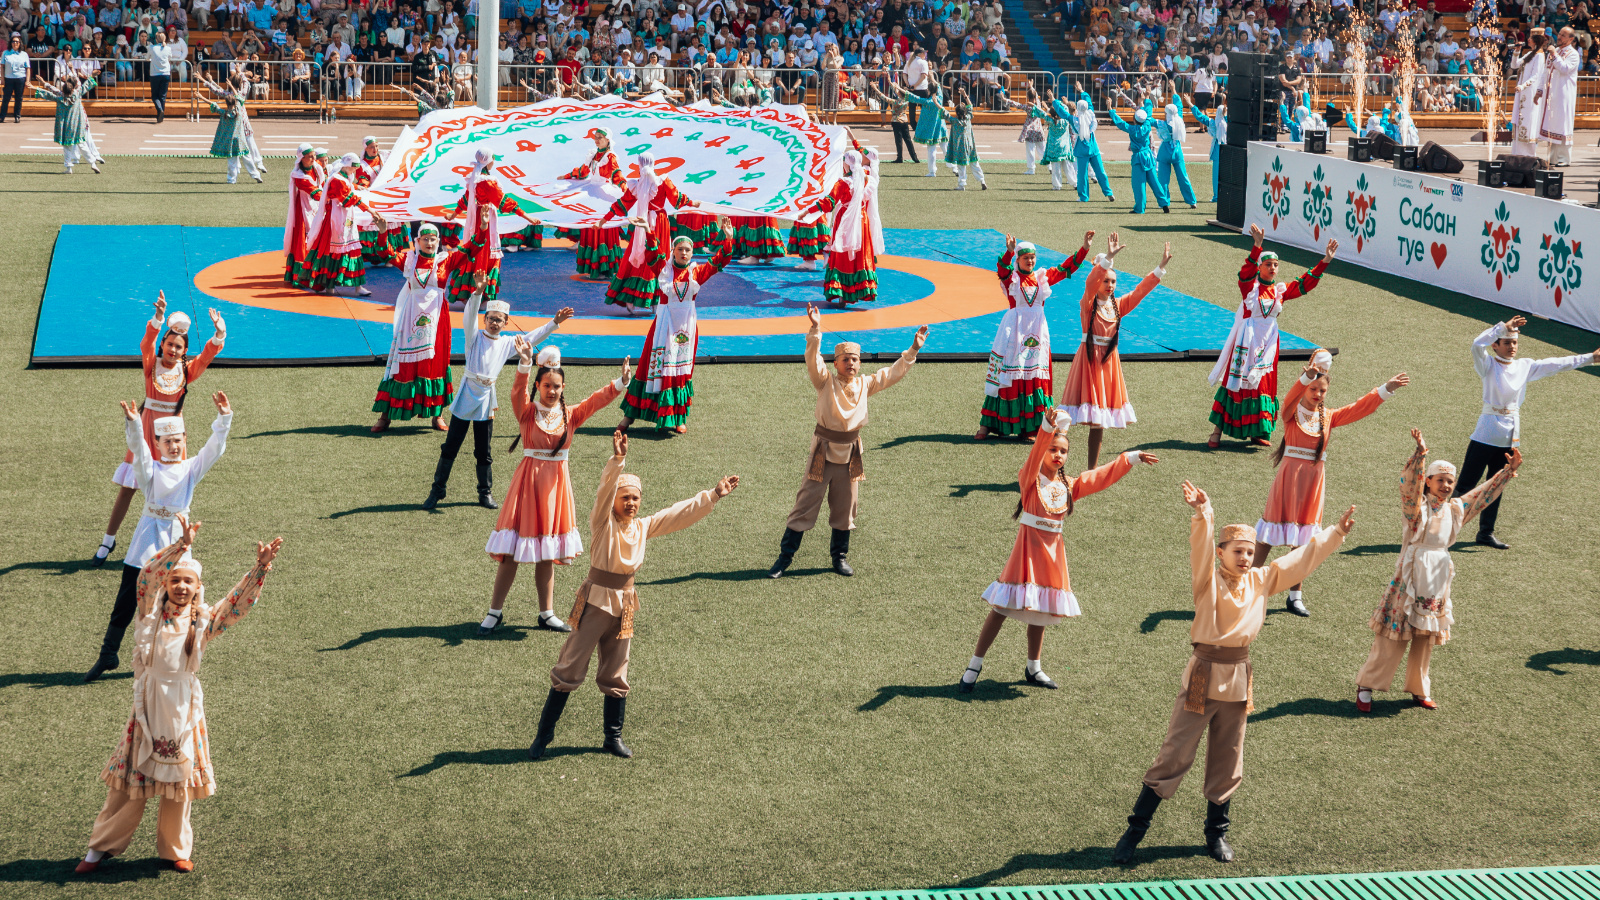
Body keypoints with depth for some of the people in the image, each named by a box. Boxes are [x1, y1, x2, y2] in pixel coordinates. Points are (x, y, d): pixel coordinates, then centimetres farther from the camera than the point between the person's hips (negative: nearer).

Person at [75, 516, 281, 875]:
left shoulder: (204, 620, 1)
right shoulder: (152, 611, -3)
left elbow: (240, 602, -9)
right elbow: (146, 575, -18)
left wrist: (260, 567, -23)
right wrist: (181, 545, -31)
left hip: (183, 709, 1)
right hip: (148, 706, -1)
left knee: (178, 781, 11)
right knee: (129, 779, 6)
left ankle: (176, 849, 27)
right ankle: (102, 846, 20)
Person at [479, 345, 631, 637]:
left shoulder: (570, 416, 4)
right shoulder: (527, 412, -4)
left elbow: (597, 399, -6)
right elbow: (518, 391, -23)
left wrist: (621, 383, -22)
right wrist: (524, 365, -40)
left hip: (556, 485, 3)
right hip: (528, 481, -3)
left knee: (548, 556, 12)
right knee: (511, 554, -2)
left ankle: (546, 613, 23)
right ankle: (495, 612, 9)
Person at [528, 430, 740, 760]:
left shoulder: (643, 527, 6)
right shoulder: (603, 522, -9)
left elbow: (682, 513, 11)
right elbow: (606, 488, -27)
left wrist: (714, 495, 7)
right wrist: (618, 458, -43)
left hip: (624, 604, 5)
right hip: (595, 601, -5)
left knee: (616, 677, 13)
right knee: (570, 670, -1)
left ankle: (613, 738, 24)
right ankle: (544, 733, 7)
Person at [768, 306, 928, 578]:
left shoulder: (865, 384, 3)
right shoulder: (826, 381, -9)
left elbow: (893, 373, 10)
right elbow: (812, 360, -25)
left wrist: (913, 350, 5)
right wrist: (815, 330, -37)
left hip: (850, 454, 4)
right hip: (823, 452, -4)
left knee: (845, 509, 13)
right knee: (806, 505, 0)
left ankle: (840, 556, 30)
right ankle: (784, 558, 8)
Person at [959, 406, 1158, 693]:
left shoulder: (1069, 486, 9)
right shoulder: (1030, 479, -6)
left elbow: (1103, 476, 13)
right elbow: (1035, 456, -25)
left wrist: (1132, 458, 10)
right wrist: (1047, 428, -40)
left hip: (1053, 550, 5)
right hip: (1028, 546, -5)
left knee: (1039, 610, 14)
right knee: (1001, 608, -6)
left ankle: (1033, 668, 28)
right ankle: (974, 666, 2)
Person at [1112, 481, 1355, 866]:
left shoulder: (1261, 580, 4)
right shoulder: (1209, 579, -10)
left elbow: (1304, 558, 12)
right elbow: (1202, 548, -30)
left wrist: (1337, 532, 10)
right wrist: (1202, 514, -48)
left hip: (1238, 678, 5)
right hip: (1204, 675, -5)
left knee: (1228, 762, 14)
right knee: (1174, 755, -2)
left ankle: (1217, 834, 30)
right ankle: (1135, 831, 6)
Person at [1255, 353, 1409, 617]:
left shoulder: (1328, 417, 9)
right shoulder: (1292, 412, -4)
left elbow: (1360, 408, 7)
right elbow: (1292, 397, -25)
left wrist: (1386, 389, -2)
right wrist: (1308, 376, -45)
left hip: (1314, 481, 4)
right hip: (1289, 475, -4)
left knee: (1302, 540, 9)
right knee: (1269, 535, -2)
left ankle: (1294, 595, 19)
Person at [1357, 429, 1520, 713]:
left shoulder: (1456, 509, 8)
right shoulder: (1416, 506, -9)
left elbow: (1486, 492, 14)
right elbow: (1409, 483, -28)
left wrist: (1509, 470, 6)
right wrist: (1420, 454, -44)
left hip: (1438, 580, 6)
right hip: (1410, 576, -6)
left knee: (1426, 639, 13)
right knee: (1392, 638, -3)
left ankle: (1419, 690, 26)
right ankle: (1366, 688, 6)